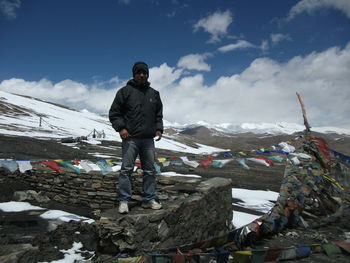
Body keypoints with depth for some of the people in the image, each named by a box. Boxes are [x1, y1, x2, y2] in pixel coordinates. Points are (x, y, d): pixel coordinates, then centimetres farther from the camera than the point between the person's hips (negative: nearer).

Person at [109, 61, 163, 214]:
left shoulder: (154, 94, 16)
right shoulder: (125, 91, 3)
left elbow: (159, 115, 22)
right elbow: (114, 113, 1)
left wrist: (158, 129, 6)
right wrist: (121, 127, -13)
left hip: (148, 139, 4)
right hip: (130, 138, -4)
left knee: (150, 171, 8)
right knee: (126, 169, -5)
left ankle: (149, 199, 19)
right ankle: (123, 201, 4)